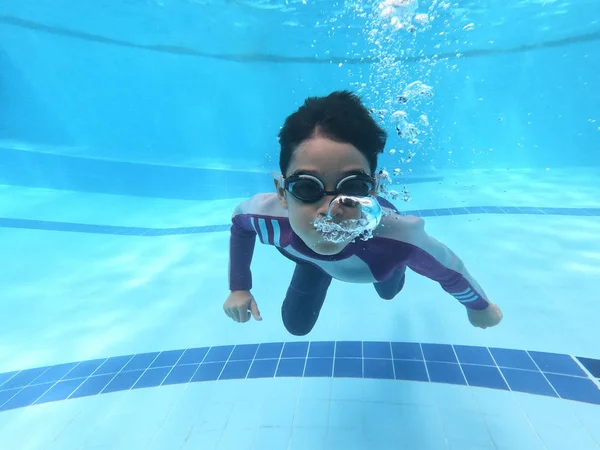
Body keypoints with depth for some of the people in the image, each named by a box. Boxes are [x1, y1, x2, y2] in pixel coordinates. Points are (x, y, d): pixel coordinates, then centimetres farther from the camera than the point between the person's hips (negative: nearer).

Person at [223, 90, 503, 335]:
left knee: (389, 290, 33)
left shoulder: (400, 238, -49)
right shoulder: (266, 215, -44)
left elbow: (451, 272, -25)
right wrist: (239, 288, -10)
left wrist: (479, 307, -3)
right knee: (297, 325, 20)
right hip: (313, 256, 0)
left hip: (383, 245, 1)